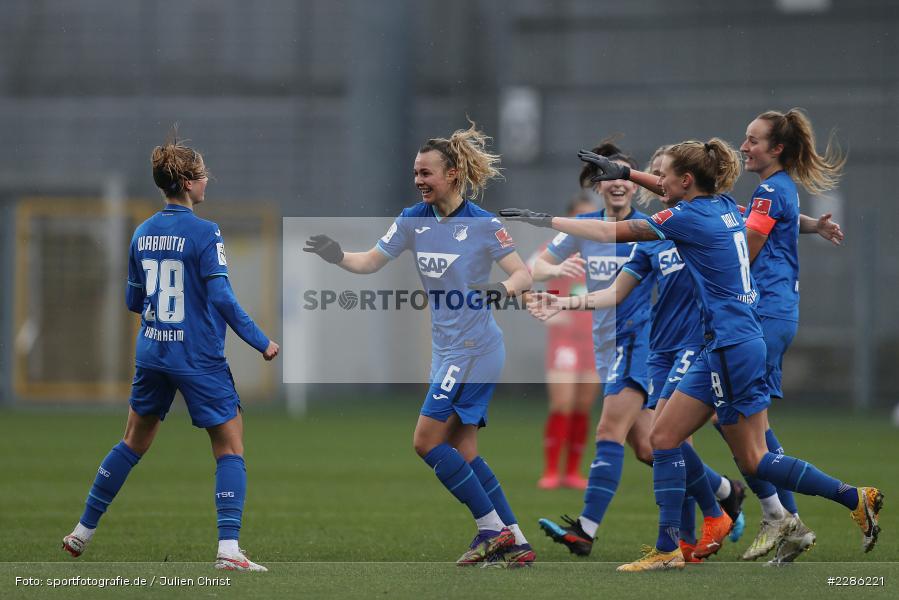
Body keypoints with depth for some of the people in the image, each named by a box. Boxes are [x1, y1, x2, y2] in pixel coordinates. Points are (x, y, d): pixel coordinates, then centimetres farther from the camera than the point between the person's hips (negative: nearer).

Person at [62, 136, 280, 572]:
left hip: (151, 353, 6)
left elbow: (133, 301, 13)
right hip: (199, 358, -6)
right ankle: (228, 549, -11)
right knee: (230, 447, 1)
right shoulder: (204, 233, -13)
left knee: (134, 442, 21)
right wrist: (261, 342, -12)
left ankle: (83, 531, 27)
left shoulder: (142, 233, 6)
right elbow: (221, 296, -19)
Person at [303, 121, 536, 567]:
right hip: (447, 348, 8)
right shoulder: (413, 220, 5)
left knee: (426, 441, -10)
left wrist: (503, 290, -33)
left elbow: (523, 273, -12)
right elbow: (370, 262, 7)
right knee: (462, 452, 6)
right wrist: (337, 256, -12)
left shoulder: (482, 224, -13)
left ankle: (493, 529, -2)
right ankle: (516, 543, 10)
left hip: (474, 347, -8)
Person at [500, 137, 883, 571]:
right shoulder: (722, 205, 9)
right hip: (721, 347, 10)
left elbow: (611, 232, -12)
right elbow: (677, 193, 32)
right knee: (664, 436, 8)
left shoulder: (690, 218, -14)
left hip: (732, 348, -10)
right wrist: (626, 172, 26)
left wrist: (546, 221, -5)